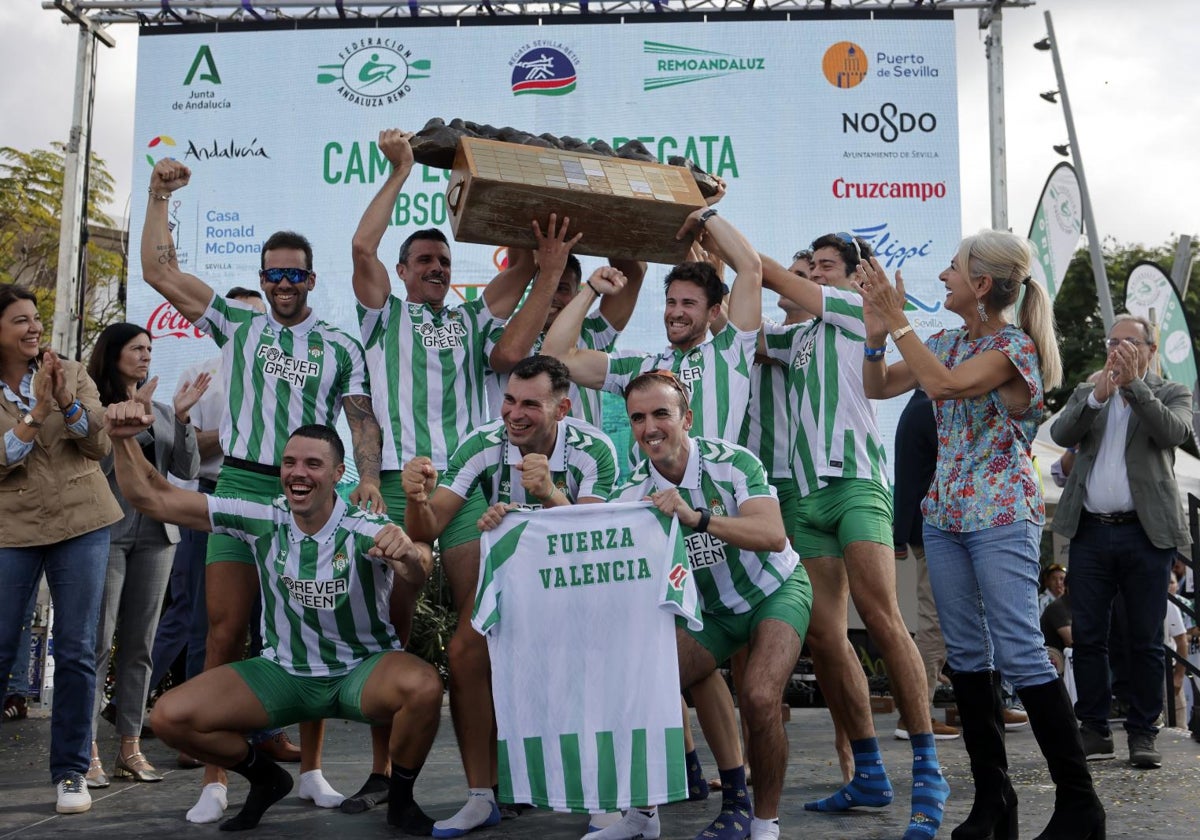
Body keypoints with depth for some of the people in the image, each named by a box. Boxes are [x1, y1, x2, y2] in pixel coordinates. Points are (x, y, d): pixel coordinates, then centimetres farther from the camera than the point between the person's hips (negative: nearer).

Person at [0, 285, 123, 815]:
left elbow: (100, 446, -4)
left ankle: (71, 772, 11)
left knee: (76, 652, 1)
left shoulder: (72, 374, 3)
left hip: (81, 524, 0)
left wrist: (66, 402, -18)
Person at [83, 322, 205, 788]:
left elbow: (187, 469, 8)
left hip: (155, 534, 5)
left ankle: (131, 747, 10)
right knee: (99, 642, -7)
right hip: (107, 533, -5)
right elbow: (95, 464, -12)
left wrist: (181, 417, -4)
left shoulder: (160, 410, 14)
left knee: (139, 644, 6)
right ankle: (88, 750, -2)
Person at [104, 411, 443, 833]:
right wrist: (124, 439, -26)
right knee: (170, 717, -14)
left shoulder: (365, 530, -19)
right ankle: (266, 779, 15)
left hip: (362, 671, -3)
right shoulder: (262, 521, -10)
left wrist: (410, 553, -65)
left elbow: (419, 565, -41)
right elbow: (151, 498, -10)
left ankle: (400, 797, -4)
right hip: (283, 672, 3)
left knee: (424, 686, -35)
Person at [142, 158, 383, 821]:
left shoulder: (340, 348, 12)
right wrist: (160, 196, 6)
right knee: (225, 632, -5)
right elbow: (159, 271, 10)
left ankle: (310, 768, 15)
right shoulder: (236, 325, 12)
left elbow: (362, 418, 6)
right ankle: (214, 779, 2)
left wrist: (368, 476, -11)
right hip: (240, 489, 0)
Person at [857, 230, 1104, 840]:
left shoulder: (1014, 345, -10)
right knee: (967, 655, 8)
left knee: (1020, 654, -10)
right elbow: (876, 388, 14)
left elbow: (946, 384, -25)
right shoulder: (944, 341, 12)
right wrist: (876, 332, -2)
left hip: (1002, 517, -7)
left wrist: (897, 321, -19)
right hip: (945, 515, 7)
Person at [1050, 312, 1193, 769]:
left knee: (1145, 641, 2)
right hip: (1090, 531, 2)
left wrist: (1133, 385, -16)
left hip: (1146, 532, -2)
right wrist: (1100, 393, -15)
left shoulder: (1172, 393, 9)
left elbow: (1175, 432, -12)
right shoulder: (1086, 393, 15)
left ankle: (1143, 732, 11)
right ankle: (1095, 729, 12)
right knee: (1087, 637, 3)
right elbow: (1061, 434, -3)